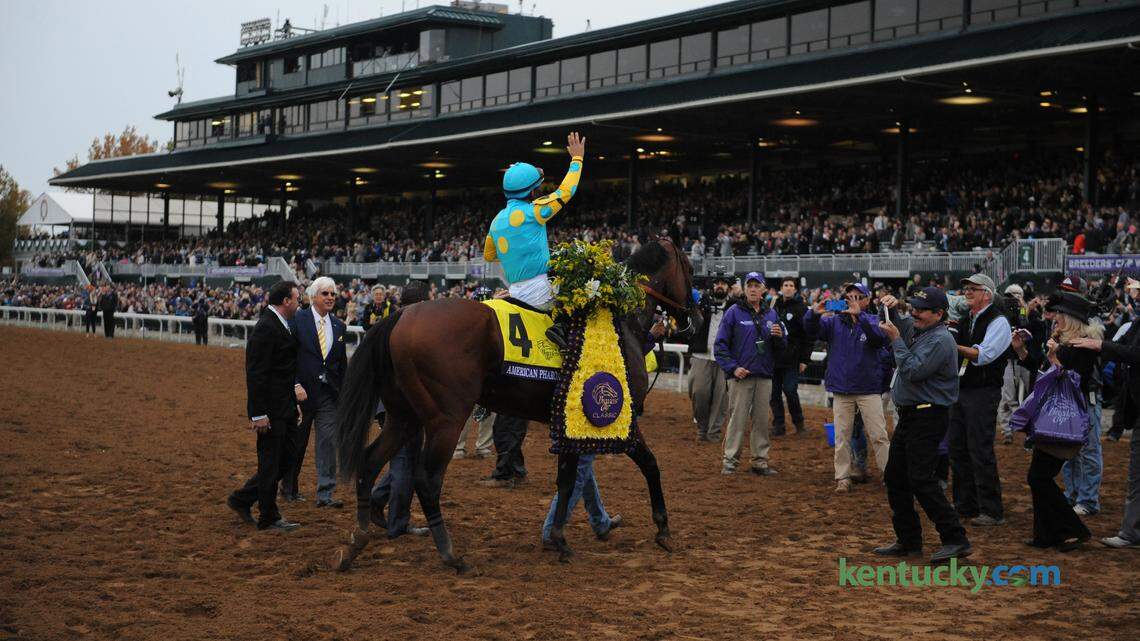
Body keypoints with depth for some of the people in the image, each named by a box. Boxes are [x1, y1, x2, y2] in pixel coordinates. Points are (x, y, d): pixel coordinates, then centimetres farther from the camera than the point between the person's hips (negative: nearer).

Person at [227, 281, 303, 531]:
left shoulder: (279, 325, 13)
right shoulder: (266, 328, -18)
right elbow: (256, 374, -22)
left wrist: (294, 404, 19)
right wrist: (258, 414, -23)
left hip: (284, 408, 10)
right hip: (271, 411, -10)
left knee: (285, 458, 15)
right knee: (270, 463, 2)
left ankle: (241, 499, 24)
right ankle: (269, 518, 13)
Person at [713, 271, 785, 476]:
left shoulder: (771, 315, 13)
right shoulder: (734, 312, 0)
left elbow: (781, 348, 15)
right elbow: (720, 345, -4)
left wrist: (779, 336, -7)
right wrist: (732, 367, -14)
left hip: (764, 376, 4)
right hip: (740, 375, -4)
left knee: (761, 420, 7)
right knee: (737, 419, -6)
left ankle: (760, 461, 13)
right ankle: (730, 461, -1)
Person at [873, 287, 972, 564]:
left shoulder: (941, 340, -17)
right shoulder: (913, 328, 10)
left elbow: (912, 372, -23)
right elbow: (892, 325, 28)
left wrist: (896, 339, -15)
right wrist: (889, 307, 7)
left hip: (928, 416, -10)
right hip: (908, 414, 10)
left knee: (921, 480, -16)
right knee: (895, 478, 13)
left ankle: (955, 539, -13)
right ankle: (908, 541, 20)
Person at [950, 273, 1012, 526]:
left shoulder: (998, 322, -9)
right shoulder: (965, 321, 16)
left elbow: (984, 355, -22)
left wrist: (954, 346, -29)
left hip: (983, 392, -8)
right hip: (961, 389, 8)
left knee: (981, 451, -8)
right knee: (957, 449, 10)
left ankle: (991, 511, -2)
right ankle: (965, 505, 20)